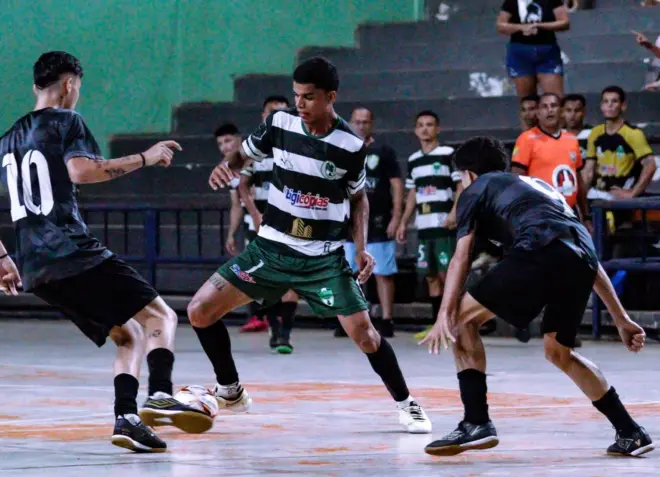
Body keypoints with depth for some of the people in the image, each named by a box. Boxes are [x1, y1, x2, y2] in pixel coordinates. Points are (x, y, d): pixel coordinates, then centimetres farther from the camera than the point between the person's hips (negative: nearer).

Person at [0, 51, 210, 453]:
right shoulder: (66, 121, 1)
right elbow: (80, 170, -18)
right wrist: (144, 158, -13)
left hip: (35, 269, 7)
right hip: (73, 253, -7)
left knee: (130, 336, 14)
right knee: (160, 317, -5)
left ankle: (126, 417, -8)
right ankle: (160, 396, -30)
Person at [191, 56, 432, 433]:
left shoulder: (351, 146, -11)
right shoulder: (281, 123, -6)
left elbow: (359, 197, 5)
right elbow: (245, 154, 10)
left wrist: (362, 248, -6)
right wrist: (228, 165, -14)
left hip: (324, 257, -3)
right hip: (272, 247, 3)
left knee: (363, 332, -13)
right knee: (200, 311, -4)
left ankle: (407, 404, 9)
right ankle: (231, 392, 16)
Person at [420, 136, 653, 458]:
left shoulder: (476, 190, 23)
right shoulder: (538, 185, 40)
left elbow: (461, 258, 8)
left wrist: (444, 316, 2)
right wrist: (621, 319, 36)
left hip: (540, 253, -7)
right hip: (582, 259, 7)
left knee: (464, 318, 8)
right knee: (558, 352, 26)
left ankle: (476, 424, -2)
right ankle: (631, 434, 25)